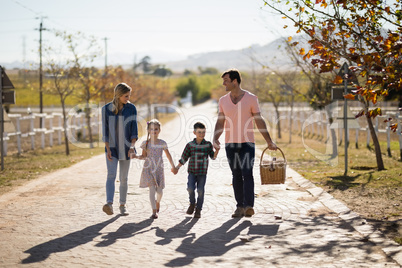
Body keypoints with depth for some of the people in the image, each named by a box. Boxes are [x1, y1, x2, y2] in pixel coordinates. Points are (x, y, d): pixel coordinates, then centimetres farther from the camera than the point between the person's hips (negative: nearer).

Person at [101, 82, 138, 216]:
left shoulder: (131, 108, -2)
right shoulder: (106, 109, -5)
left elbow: (134, 128, -5)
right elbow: (105, 130, -5)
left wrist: (132, 145, -19)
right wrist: (108, 149, -13)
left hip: (126, 148, 2)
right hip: (112, 147, -1)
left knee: (124, 178, 8)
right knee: (111, 175, -17)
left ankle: (122, 205, 21)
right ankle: (109, 204, -30)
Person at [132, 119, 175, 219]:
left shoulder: (162, 143, 1)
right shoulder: (146, 143, -1)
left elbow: (168, 155, 11)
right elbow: (144, 156, 7)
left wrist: (173, 166, 9)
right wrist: (137, 156, -11)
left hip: (159, 169, 1)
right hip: (148, 169, -1)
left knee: (159, 190, 2)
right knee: (152, 189, -9)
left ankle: (157, 202, 37)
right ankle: (154, 212, -5)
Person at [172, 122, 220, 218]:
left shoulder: (208, 145, 1)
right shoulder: (190, 145, 0)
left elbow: (213, 157, 4)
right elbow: (184, 158, 6)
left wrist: (217, 150, -13)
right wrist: (177, 167, 0)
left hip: (202, 173, 0)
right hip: (192, 171, 0)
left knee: (200, 191, -1)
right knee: (190, 188, -16)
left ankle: (198, 210, 13)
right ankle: (192, 204, 12)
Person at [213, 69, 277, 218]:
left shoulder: (251, 98, -2)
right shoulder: (223, 101, 7)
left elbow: (259, 121, 2)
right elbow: (220, 123, 7)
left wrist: (269, 141, 2)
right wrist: (215, 139, -10)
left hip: (247, 143, -3)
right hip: (230, 144, 3)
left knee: (247, 174, -14)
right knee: (236, 176, 6)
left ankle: (249, 206, -21)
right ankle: (240, 207, 11)